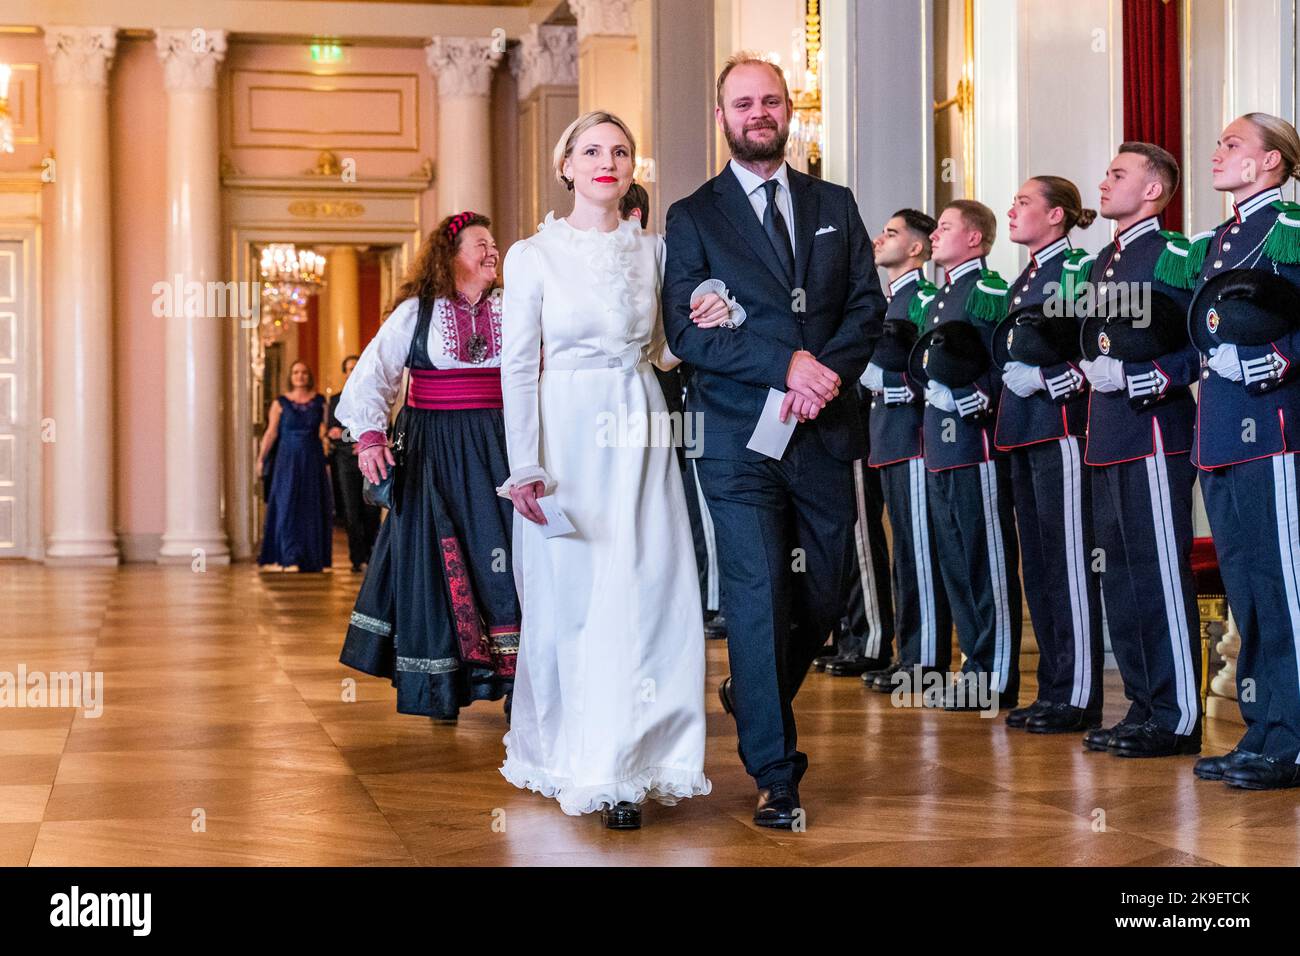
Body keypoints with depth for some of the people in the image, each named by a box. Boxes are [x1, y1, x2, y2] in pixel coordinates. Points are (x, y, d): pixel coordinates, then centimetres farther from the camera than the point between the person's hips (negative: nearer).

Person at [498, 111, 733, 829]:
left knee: (645, 597, -2)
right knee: (568, 600, 0)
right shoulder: (533, 256, 0)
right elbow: (519, 368, -3)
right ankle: (570, 759, 14)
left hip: (640, 440, 3)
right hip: (569, 438, -3)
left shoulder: (653, 251, 10)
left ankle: (628, 765, 4)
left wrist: (698, 328, -5)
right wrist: (525, 468, -12)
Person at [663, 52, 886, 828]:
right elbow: (686, 331, -7)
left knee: (823, 594, 10)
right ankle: (776, 775, 4)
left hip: (825, 435, 4)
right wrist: (786, 364, -17)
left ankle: (753, 700, 38)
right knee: (759, 600, -5)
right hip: (740, 438, -3)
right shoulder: (693, 217, 2)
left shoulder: (836, 206, 13)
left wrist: (830, 371, -13)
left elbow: (868, 306, 6)